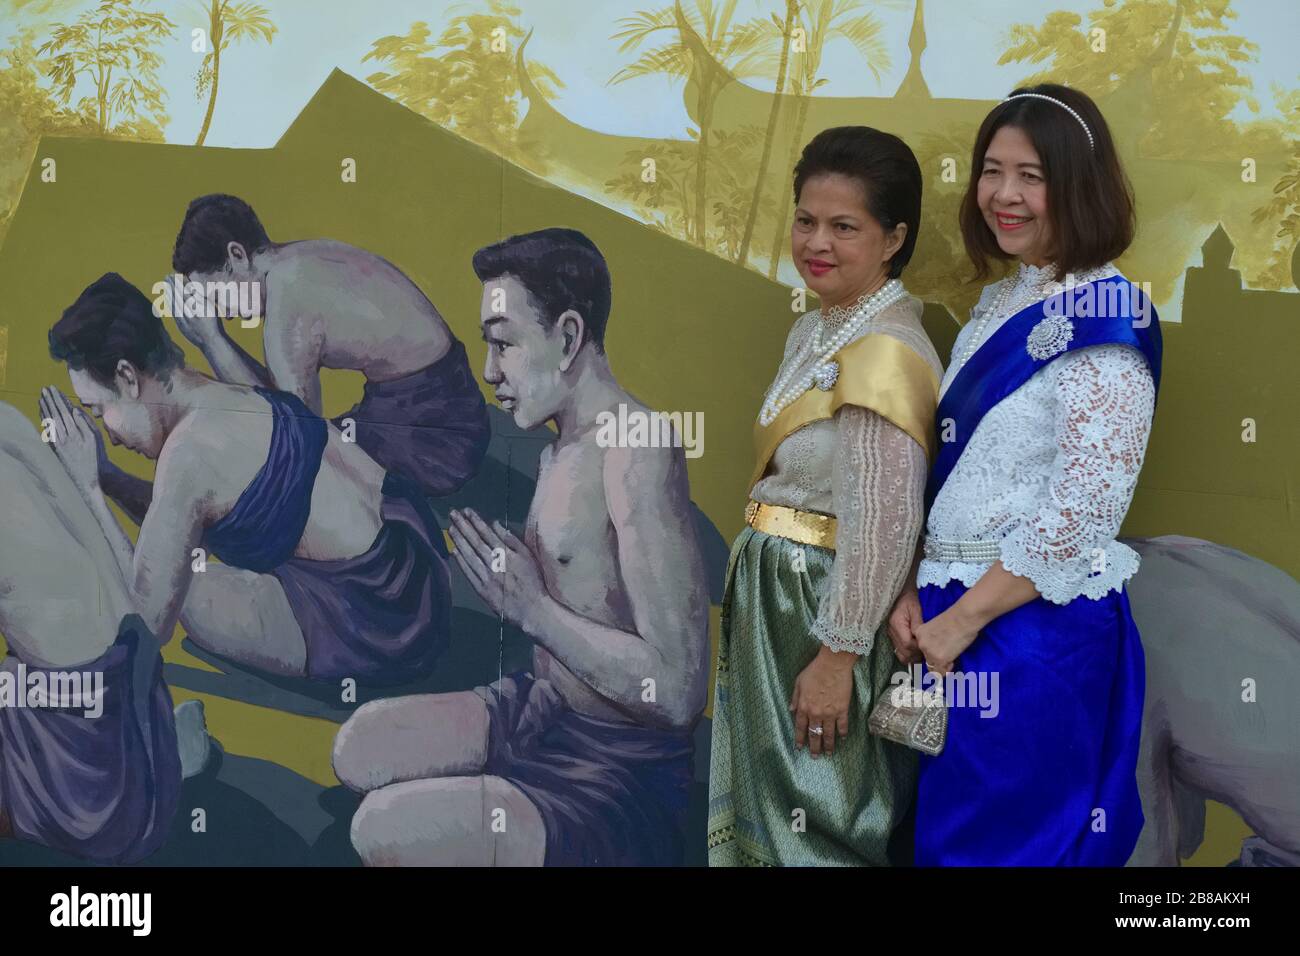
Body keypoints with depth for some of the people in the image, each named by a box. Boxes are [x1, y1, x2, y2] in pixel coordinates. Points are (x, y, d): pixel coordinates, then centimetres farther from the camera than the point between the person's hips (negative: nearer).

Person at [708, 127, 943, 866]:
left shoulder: (886, 349, -19)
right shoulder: (814, 333, 9)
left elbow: (886, 519, -23)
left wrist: (838, 654, -21)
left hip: (828, 606, -9)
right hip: (776, 597, 9)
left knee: (818, 826, 4)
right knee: (770, 805, 19)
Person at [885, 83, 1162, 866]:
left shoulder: (1103, 316, -14)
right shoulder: (997, 304, 11)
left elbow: (1087, 503, -20)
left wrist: (964, 616, -15)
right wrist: (910, 591, 0)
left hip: (1041, 628, -8)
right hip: (956, 620, 8)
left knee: (1008, 841, 4)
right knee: (945, 828, 17)